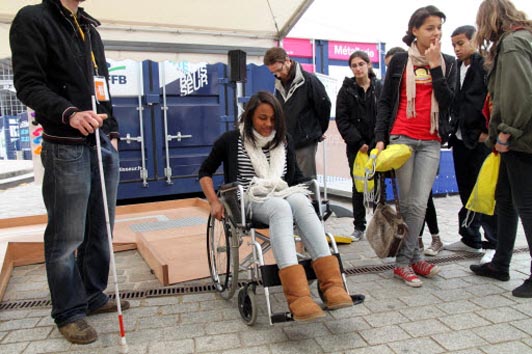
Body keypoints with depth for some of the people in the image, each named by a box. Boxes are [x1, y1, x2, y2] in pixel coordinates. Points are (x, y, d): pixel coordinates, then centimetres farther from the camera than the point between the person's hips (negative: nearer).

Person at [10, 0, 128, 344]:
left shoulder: (90, 29, 22)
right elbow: (28, 84, -10)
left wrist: (112, 132, 14)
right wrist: (69, 113, -26)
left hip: (104, 144, 7)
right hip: (66, 147, -7)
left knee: (100, 229, 11)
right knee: (67, 236, -1)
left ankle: (94, 296, 26)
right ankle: (69, 312, 14)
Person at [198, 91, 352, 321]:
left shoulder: (284, 140, 16)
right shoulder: (231, 140, 6)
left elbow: (295, 176, 25)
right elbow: (205, 172, 12)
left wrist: (303, 195, 8)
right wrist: (214, 203, 0)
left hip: (284, 196, 4)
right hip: (252, 200, -3)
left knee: (302, 203, -35)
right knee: (281, 209, -39)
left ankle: (332, 284, -45)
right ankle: (298, 297, -55)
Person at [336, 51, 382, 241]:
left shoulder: (380, 88, 4)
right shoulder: (346, 90, 3)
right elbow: (342, 120, -3)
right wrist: (358, 142, -10)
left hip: (377, 144, 0)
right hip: (356, 146, 0)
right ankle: (359, 227, 15)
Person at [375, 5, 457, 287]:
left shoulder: (448, 62, 12)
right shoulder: (400, 61, 6)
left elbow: (448, 101, 0)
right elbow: (384, 102, 5)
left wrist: (435, 67, -5)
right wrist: (380, 138, -4)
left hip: (431, 141, 2)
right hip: (402, 137, -2)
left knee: (420, 203, -5)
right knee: (407, 202, 0)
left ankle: (406, 260, 5)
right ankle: (412, 258, 11)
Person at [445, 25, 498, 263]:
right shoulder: (455, 69, 15)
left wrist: (488, 131, -14)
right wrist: (454, 126, 9)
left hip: (481, 139, -7)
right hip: (461, 138, 7)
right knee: (466, 192, 12)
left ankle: (494, 244, 7)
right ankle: (470, 239, 23)